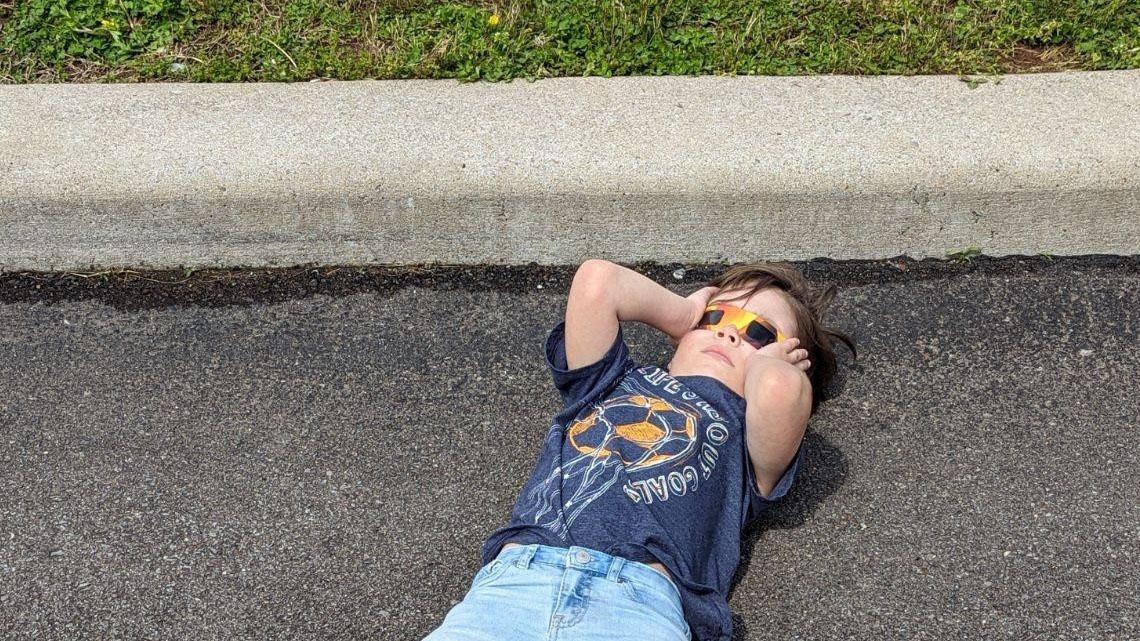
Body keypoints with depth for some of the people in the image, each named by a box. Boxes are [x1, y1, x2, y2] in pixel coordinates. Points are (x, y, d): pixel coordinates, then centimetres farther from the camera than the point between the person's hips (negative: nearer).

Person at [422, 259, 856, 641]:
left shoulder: (747, 431, 22)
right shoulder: (612, 381, 31)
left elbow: (782, 388, -2)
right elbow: (596, 281, 15)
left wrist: (766, 360, 20)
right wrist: (683, 315, 29)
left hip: (640, 599, -2)